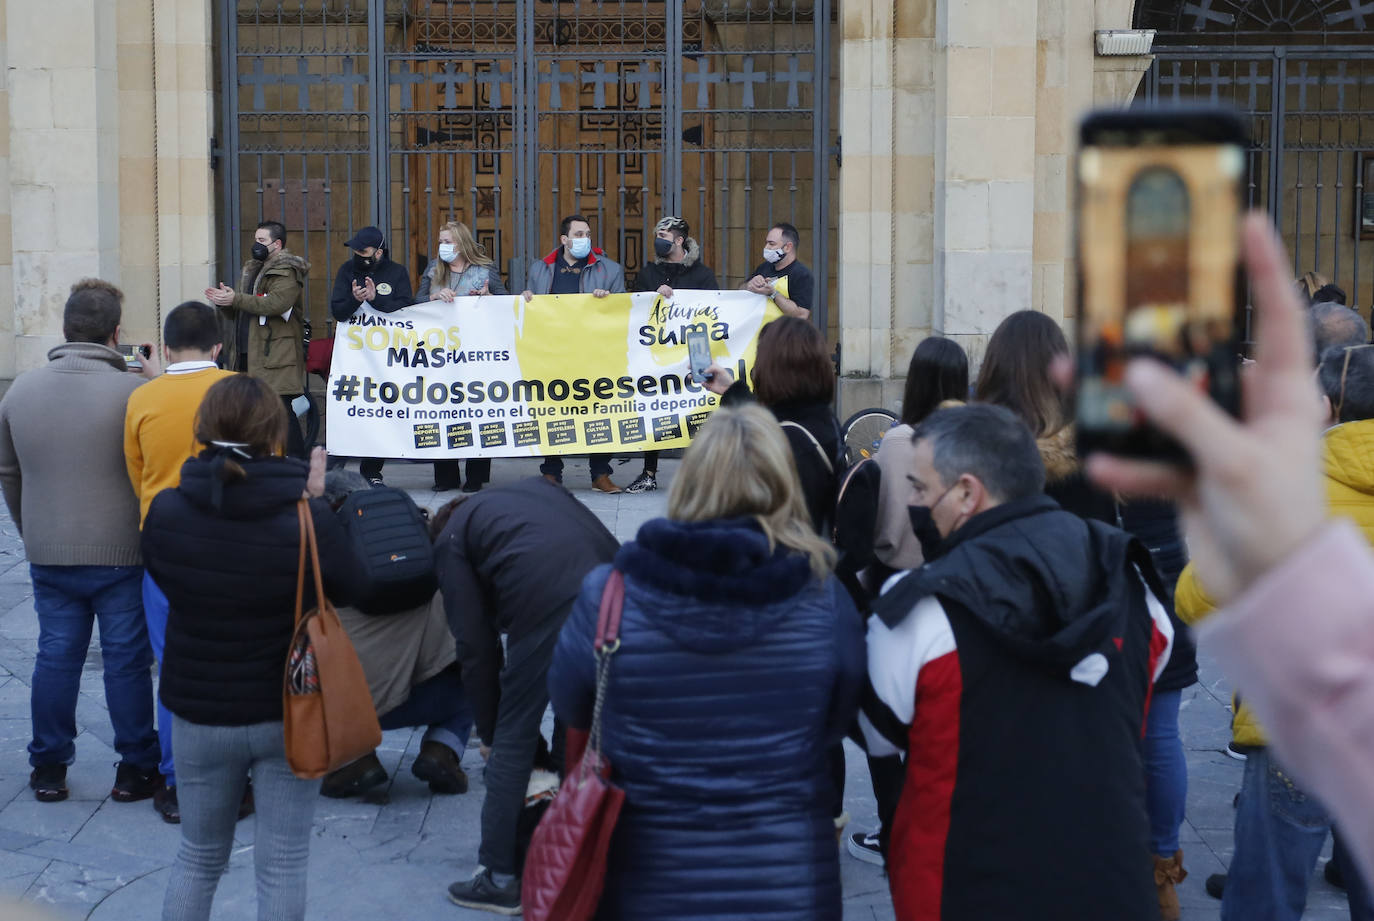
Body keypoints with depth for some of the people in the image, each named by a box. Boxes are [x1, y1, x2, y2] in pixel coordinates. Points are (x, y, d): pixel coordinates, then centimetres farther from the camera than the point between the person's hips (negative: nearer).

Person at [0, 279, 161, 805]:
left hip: (48, 557, 4)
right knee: (127, 659, 6)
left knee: (55, 656, 13)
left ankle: (48, 769, 21)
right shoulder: (133, 391, -16)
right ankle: (136, 769, 15)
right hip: (122, 554, -4)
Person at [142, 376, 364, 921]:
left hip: (198, 712, 3)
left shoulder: (165, 513, -12)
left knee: (198, 857, 20)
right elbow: (347, 589, -3)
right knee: (282, 866, 8)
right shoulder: (307, 519, -20)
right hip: (292, 715, -2)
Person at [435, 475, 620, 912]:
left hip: (542, 606, -5)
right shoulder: (538, 488, 33)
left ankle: (501, 878, 16)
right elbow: (610, 546, 19)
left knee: (514, 737, 10)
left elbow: (476, 646, 12)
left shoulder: (453, 537, 20)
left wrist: (489, 731, 21)